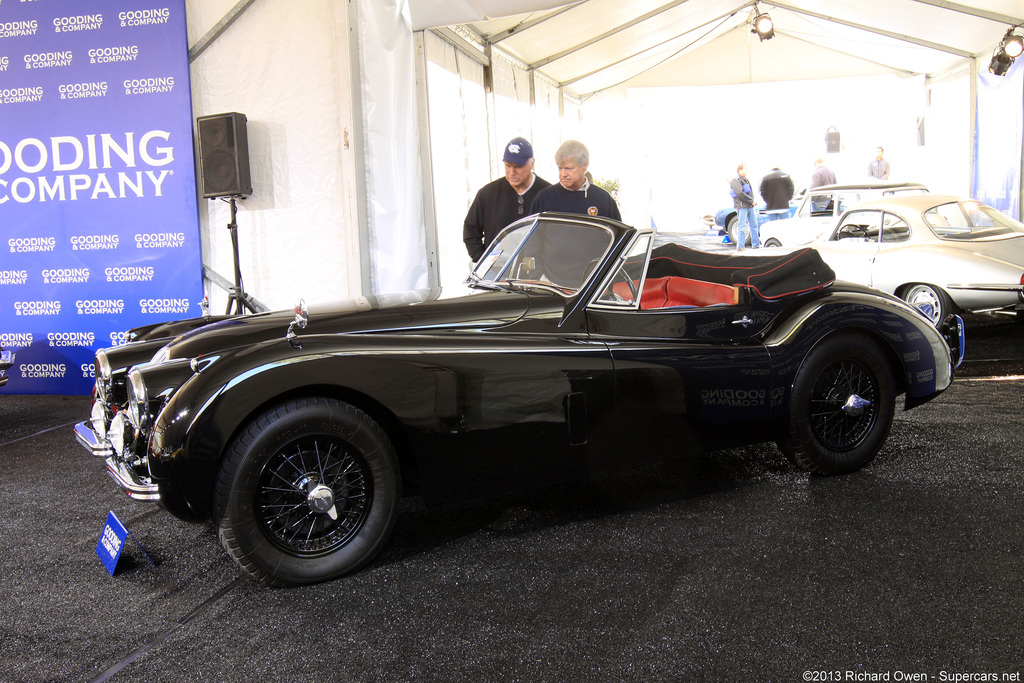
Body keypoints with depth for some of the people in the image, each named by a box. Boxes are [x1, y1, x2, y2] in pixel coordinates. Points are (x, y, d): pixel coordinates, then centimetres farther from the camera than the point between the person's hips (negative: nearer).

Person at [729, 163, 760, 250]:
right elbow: (740, 194, -19)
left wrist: (752, 202, 6)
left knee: (754, 225, 11)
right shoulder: (735, 180, -10)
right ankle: (740, 246, -5)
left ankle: (756, 244, 18)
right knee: (742, 226, -9)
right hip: (742, 206, -9)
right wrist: (751, 201, -13)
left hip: (750, 206, 9)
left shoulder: (746, 180, 19)